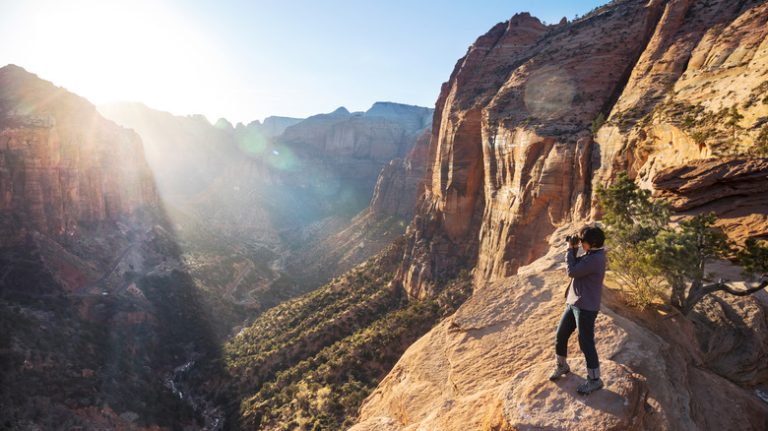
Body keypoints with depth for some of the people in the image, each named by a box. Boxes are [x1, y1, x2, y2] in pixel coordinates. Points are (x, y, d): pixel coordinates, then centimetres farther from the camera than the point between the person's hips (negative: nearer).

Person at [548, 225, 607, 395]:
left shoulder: (595, 259, -21)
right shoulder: (591, 255, 9)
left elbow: (572, 271, -22)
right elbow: (576, 266, 17)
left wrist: (570, 249, -12)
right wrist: (573, 249, 5)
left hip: (586, 307, -10)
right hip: (574, 303, 10)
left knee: (586, 343, -2)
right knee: (560, 336, 16)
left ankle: (594, 380, 13)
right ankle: (562, 366, 35)